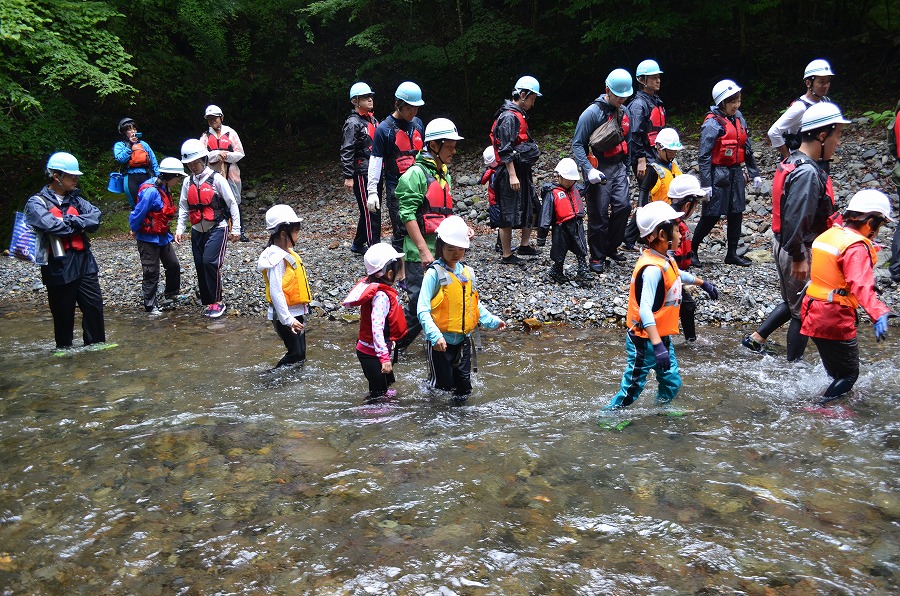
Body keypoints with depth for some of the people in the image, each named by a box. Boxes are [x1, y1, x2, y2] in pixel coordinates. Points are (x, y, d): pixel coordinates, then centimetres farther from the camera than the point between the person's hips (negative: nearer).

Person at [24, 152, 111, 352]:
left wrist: (70, 221, -17)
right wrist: (80, 224, -8)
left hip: (85, 262, 5)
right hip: (59, 266, -5)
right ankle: (63, 346, 24)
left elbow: (95, 217, -3)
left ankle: (96, 342, 21)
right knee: (63, 310, 7)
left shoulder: (75, 199, 12)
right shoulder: (37, 203, -6)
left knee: (94, 304, 8)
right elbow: (52, 226, -23)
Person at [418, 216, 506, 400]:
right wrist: (435, 336, -29)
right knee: (442, 384, 1)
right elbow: (423, 309, -18)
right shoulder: (435, 273, -13)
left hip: (463, 338, 6)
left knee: (463, 387, 12)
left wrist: (492, 321, 7)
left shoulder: (468, 272, 6)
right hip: (440, 341, -5)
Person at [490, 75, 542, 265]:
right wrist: (512, 176, -23)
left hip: (522, 171, 10)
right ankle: (506, 255, 6)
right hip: (510, 171, -10)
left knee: (531, 207, 16)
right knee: (509, 214, -2)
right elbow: (505, 150, -21)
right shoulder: (509, 117, -15)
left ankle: (524, 245, 28)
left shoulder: (519, 115, 16)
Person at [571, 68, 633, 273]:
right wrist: (589, 170, -22)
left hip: (618, 167, 6)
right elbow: (577, 144, -12)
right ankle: (597, 257, 10)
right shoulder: (592, 113, -11)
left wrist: (626, 170, 18)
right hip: (599, 169, -6)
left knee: (623, 206, -7)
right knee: (599, 214, -3)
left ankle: (611, 247, 12)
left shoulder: (624, 112, 10)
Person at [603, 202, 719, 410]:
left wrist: (702, 283, 42)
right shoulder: (652, 269, -28)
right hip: (645, 341, -9)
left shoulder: (666, 260, 3)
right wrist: (658, 346, -43)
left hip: (662, 338, 9)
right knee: (631, 390, 2)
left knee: (672, 383, 19)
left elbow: (678, 275, 28)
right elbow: (645, 310, -37)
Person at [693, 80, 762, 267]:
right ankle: (692, 250, 12)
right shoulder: (712, 123, -13)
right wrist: (706, 184, -19)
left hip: (736, 173, 7)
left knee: (736, 213, 8)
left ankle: (732, 253, 19)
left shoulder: (739, 118, 9)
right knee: (711, 215, -3)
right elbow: (704, 156, -15)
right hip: (718, 174, -7)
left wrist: (754, 173, 14)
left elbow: (747, 148, 15)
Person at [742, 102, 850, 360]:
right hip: (798, 251, -10)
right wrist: (798, 258, -22)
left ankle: (755, 339, 32)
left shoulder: (794, 162, 7)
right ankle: (794, 365, 20)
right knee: (803, 311, 6)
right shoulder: (807, 172, -24)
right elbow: (795, 220, -28)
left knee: (793, 302, 25)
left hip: (784, 245, 10)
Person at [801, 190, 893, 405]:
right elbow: (862, 285, -33)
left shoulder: (828, 234, 8)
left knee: (834, 371, 23)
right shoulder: (857, 247, -18)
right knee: (848, 374, 5)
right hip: (835, 319, -9)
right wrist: (879, 314, -44)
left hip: (814, 313, 9)